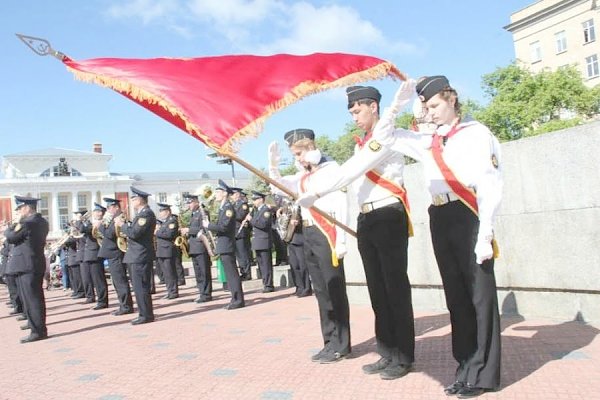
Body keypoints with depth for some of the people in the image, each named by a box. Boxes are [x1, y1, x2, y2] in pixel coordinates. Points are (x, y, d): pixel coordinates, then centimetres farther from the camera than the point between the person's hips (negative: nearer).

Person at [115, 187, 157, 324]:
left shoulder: (146, 214, -16)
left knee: (141, 286, -6)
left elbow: (134, 233, -22)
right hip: (139, 255, 10)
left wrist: (122, 225, -10)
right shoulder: (142, 213, 17)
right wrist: (125, 224, 8)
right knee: (140, 286, 14)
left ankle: (146, 315, -1)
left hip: (141, 256, -10)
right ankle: (145, 313, 21)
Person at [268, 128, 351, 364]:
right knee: (321, 290, 12)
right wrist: (273, 163, 5)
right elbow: (279, 187, 22)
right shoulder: (303, 175, 17)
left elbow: (342, 205, -13)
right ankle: (330, 342, 21)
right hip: (309, 234, 8)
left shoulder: (331, 168, -7)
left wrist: (341, 241, -18)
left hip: (327, 233, -8)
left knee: (335, 290, -3)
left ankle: (341, 345, 5)